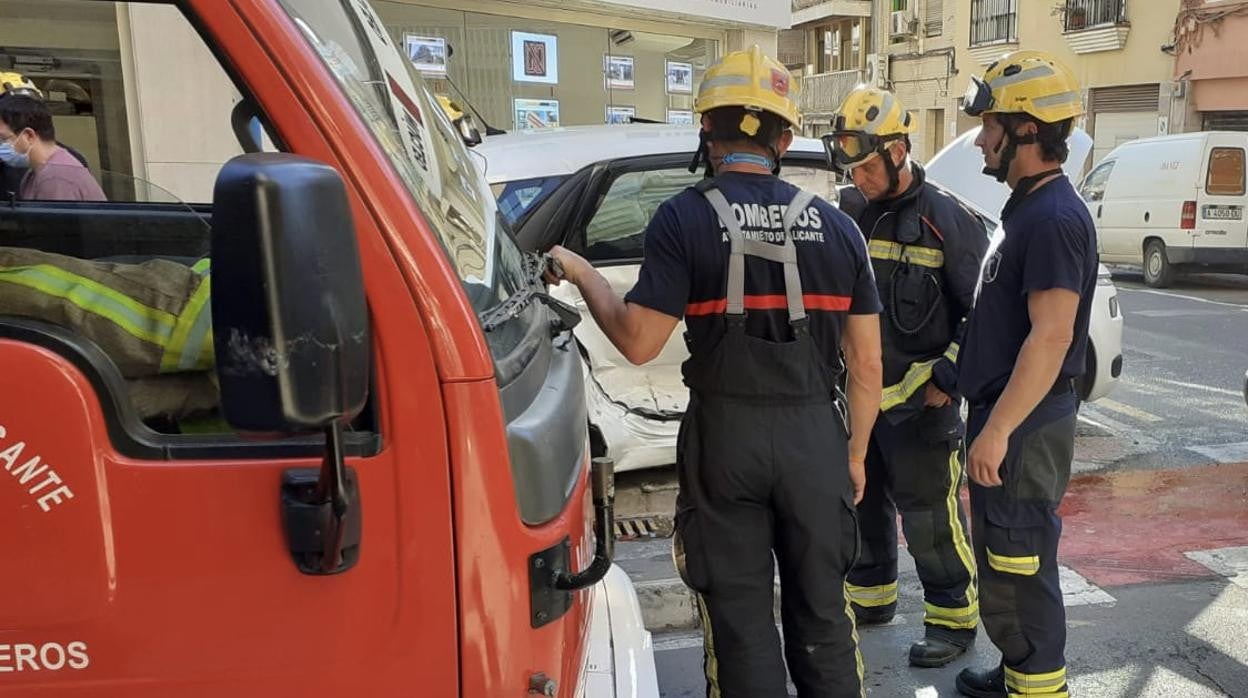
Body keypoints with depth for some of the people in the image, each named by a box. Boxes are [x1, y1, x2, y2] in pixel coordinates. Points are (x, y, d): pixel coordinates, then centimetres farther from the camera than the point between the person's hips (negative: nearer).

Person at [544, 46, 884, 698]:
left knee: (740, 615, 12)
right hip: (815, 435, 3)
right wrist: (855, 453, 15)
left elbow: (638, 341, -14)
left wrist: (582, 274, 1)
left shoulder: (685, 218, -9)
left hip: (725, 436, -3)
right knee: (821, 608, 19)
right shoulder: (835, 225, 2)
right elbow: (867, 364, 3)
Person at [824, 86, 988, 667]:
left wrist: (949, 377, -12)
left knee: (929, 515, 1)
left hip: (919, 401, -6)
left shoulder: (947, 220, -10)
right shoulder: (850, 215, 7)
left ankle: (953, 618, 20)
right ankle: (871, 597, 37)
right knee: (862, 503, 18)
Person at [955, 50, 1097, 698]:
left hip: (1024, 426, -10)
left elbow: (1051, 336, -25)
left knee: (1019, 567, 0)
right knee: (1000, 559, 20)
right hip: (1006, 417, 10)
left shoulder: (1054, 217, -18)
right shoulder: (1028, 208, 14)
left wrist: (997, 430, -24)